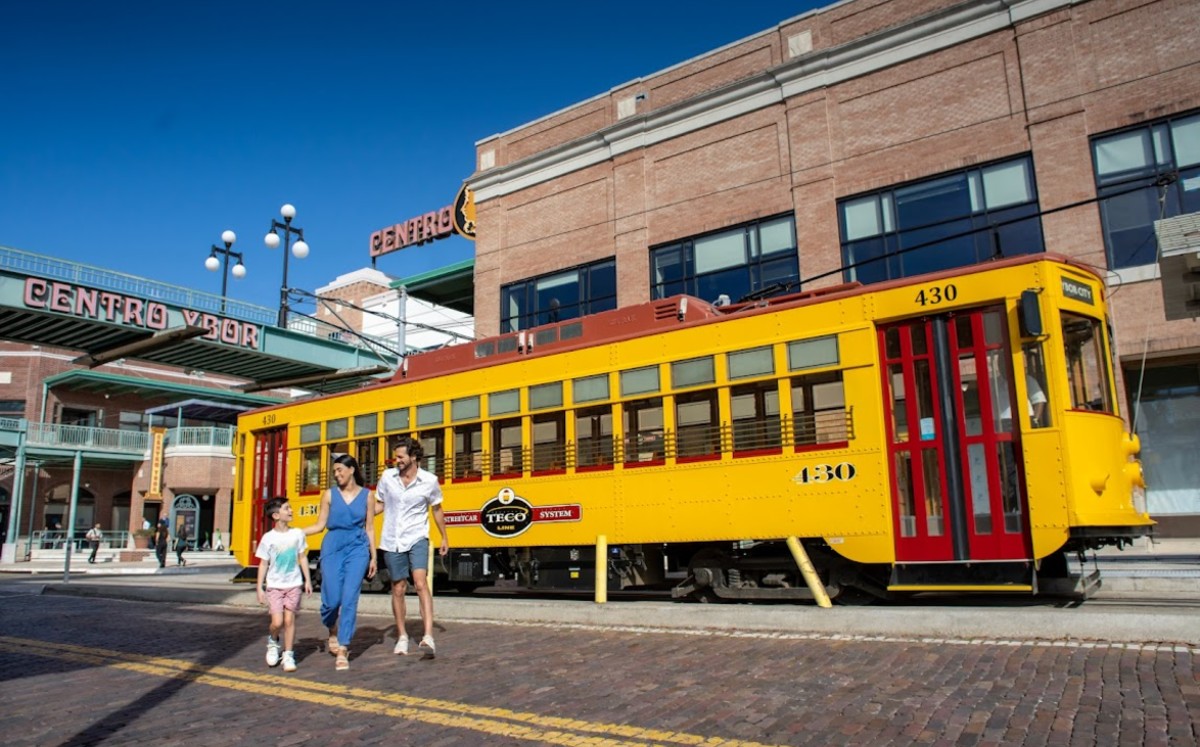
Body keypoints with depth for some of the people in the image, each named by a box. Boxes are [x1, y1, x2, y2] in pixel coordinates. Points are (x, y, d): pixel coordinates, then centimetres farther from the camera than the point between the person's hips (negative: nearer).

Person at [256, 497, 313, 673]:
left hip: (293, 585, 1)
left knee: (289, 620, 1)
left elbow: (303, 558, 6)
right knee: (277, 622, -8)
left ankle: (288, 655, 13)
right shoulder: (268, 538, -7)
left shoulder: (297, 534, -1)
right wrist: (260, 588, -3)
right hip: (274, 586, -1)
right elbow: (263, 564, -2)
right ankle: (272, 641, 24)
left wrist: (307, 580, 5)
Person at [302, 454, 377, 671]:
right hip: (333, 548, 1)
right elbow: (320, 525, 7)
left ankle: (342, 651, -3)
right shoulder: (329, 494, 7)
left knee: (350, 598, -9)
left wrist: (373, 557, 5)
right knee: (332, 598, -2)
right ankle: (333, 632, 32)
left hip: (357, 549, -1)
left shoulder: (366, 495, 5)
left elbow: (370, 528, 7)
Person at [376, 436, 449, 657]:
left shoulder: (429, 481, -6)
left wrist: (444, 537, 14)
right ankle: (402, 636, 27)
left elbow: (436, 509, 8)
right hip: (392, 541, 3)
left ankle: (428, 636, -27)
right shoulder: (387, 477, -2)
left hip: (416, 539, -2)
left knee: (421, 582, -21)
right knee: (398, 589, 11)